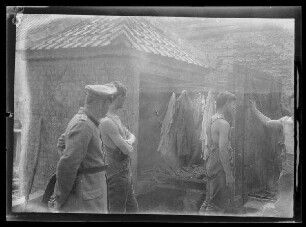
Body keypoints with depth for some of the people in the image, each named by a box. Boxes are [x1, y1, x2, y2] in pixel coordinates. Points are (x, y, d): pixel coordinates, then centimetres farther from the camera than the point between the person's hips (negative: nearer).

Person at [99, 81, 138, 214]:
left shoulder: (115, 118, 9)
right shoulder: (107, 121, -23)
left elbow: (132, 137, 14)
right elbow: (128, 151, -23)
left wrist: (129, 142, -9)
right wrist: (129, 146, -1)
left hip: (125, 173, 10)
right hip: (117, 176, -10)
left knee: (132, 208, 20)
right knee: (117, 210, 2)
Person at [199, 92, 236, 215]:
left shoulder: (211, 120, 12)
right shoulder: (223, 124, -17)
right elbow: (222, 150, -23)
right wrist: (229, 174, -21)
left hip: (211, 164, 9)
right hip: (220, 166, -9)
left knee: (210, 201, 19)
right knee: (218, 205, -2)